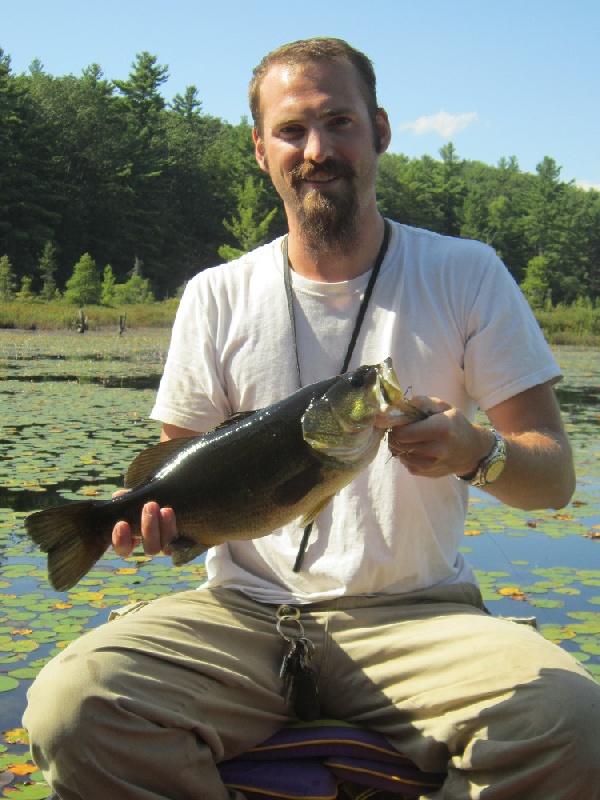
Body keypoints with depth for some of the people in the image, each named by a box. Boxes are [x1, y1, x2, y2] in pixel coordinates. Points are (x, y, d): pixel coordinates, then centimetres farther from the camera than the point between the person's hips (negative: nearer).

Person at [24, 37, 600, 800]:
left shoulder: (467, 274, 4)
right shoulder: (217, 297, 8)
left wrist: (476, 452, -21)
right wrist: (157, 507, -13)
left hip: (416, 611, 0)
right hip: (244, 609, 1)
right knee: (69, 705, -27)